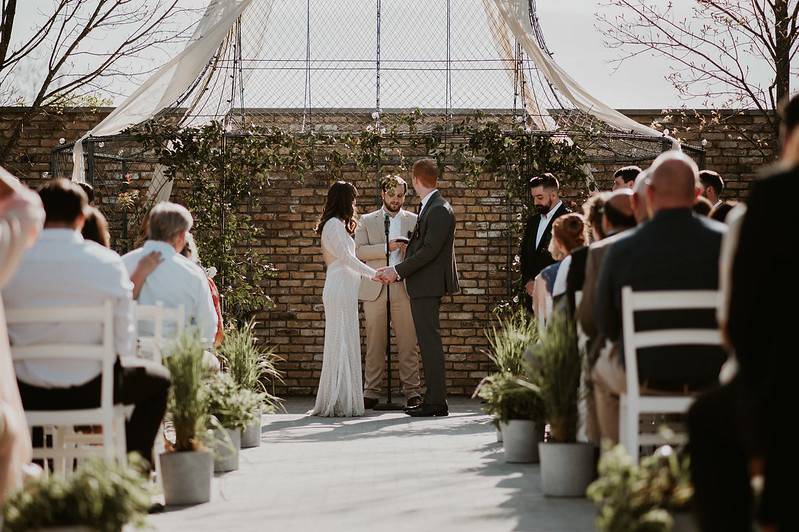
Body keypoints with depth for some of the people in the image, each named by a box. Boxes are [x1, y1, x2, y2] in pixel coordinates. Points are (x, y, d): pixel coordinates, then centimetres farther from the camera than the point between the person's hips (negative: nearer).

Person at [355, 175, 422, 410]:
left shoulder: (414, 221, 14)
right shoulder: (367, 221, 13)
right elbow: (358, 251, 0)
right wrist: (387, 247, -11)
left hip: (404, 287, 0)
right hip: (375, 288, 0)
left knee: (408, 342, -3)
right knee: (374, 343, 0)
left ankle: (412, 391, 0)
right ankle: (371, 392, 4)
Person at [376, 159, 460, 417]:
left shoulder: (439, 210, -14)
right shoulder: (429, 208, 16)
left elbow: (430, 250, -20)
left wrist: (398, 270, -16)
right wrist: (397, 271, 12)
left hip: (428, 286, -10)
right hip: (422, 286, 10)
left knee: (430, 340, -8)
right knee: (428, 341, 11)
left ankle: (436, 401, -7)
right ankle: (433, 398, 15)